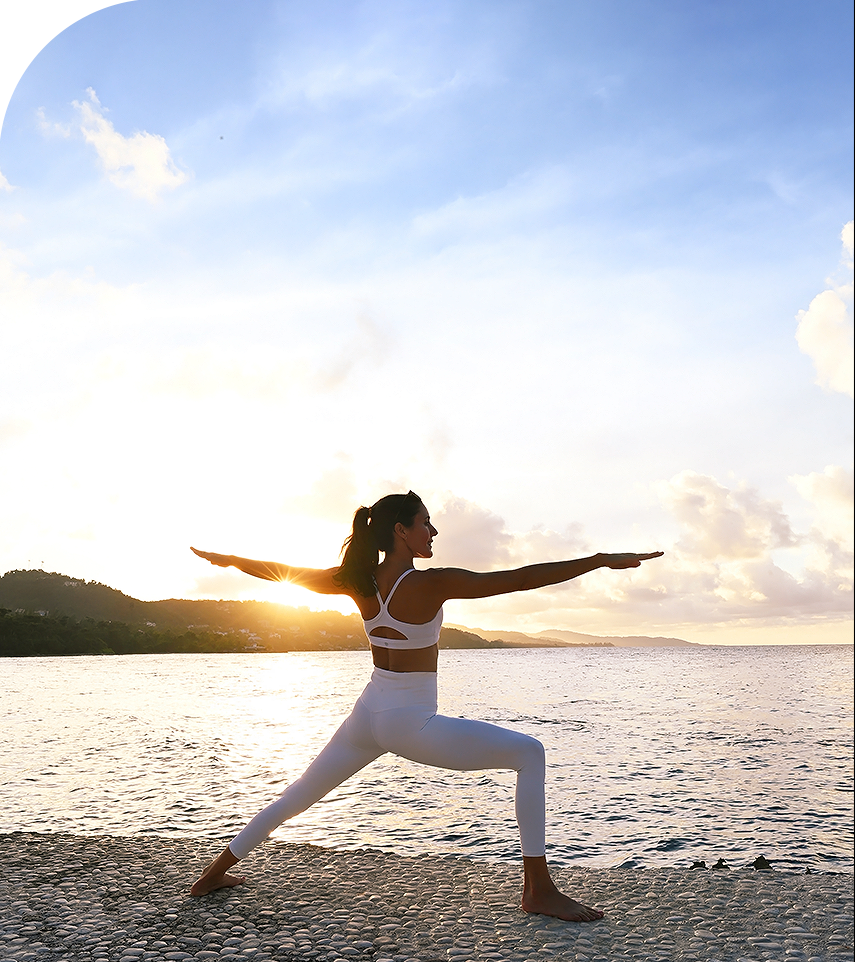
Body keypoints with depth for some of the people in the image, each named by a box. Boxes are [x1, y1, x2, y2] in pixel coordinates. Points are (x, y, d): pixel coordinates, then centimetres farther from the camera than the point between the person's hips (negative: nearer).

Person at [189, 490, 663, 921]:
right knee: (529, 754, -2)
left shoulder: (357, 581, -1)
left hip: (366, 716, 7)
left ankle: (215, 872, 38)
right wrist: (602, 560, -24)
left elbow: (282, 571, 10)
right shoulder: (430, 584, -19)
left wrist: (227, 559, 28)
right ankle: (539, 889, -3)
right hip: (410, 724, -7)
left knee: (299, 794, 26)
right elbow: (519, 579, -25)